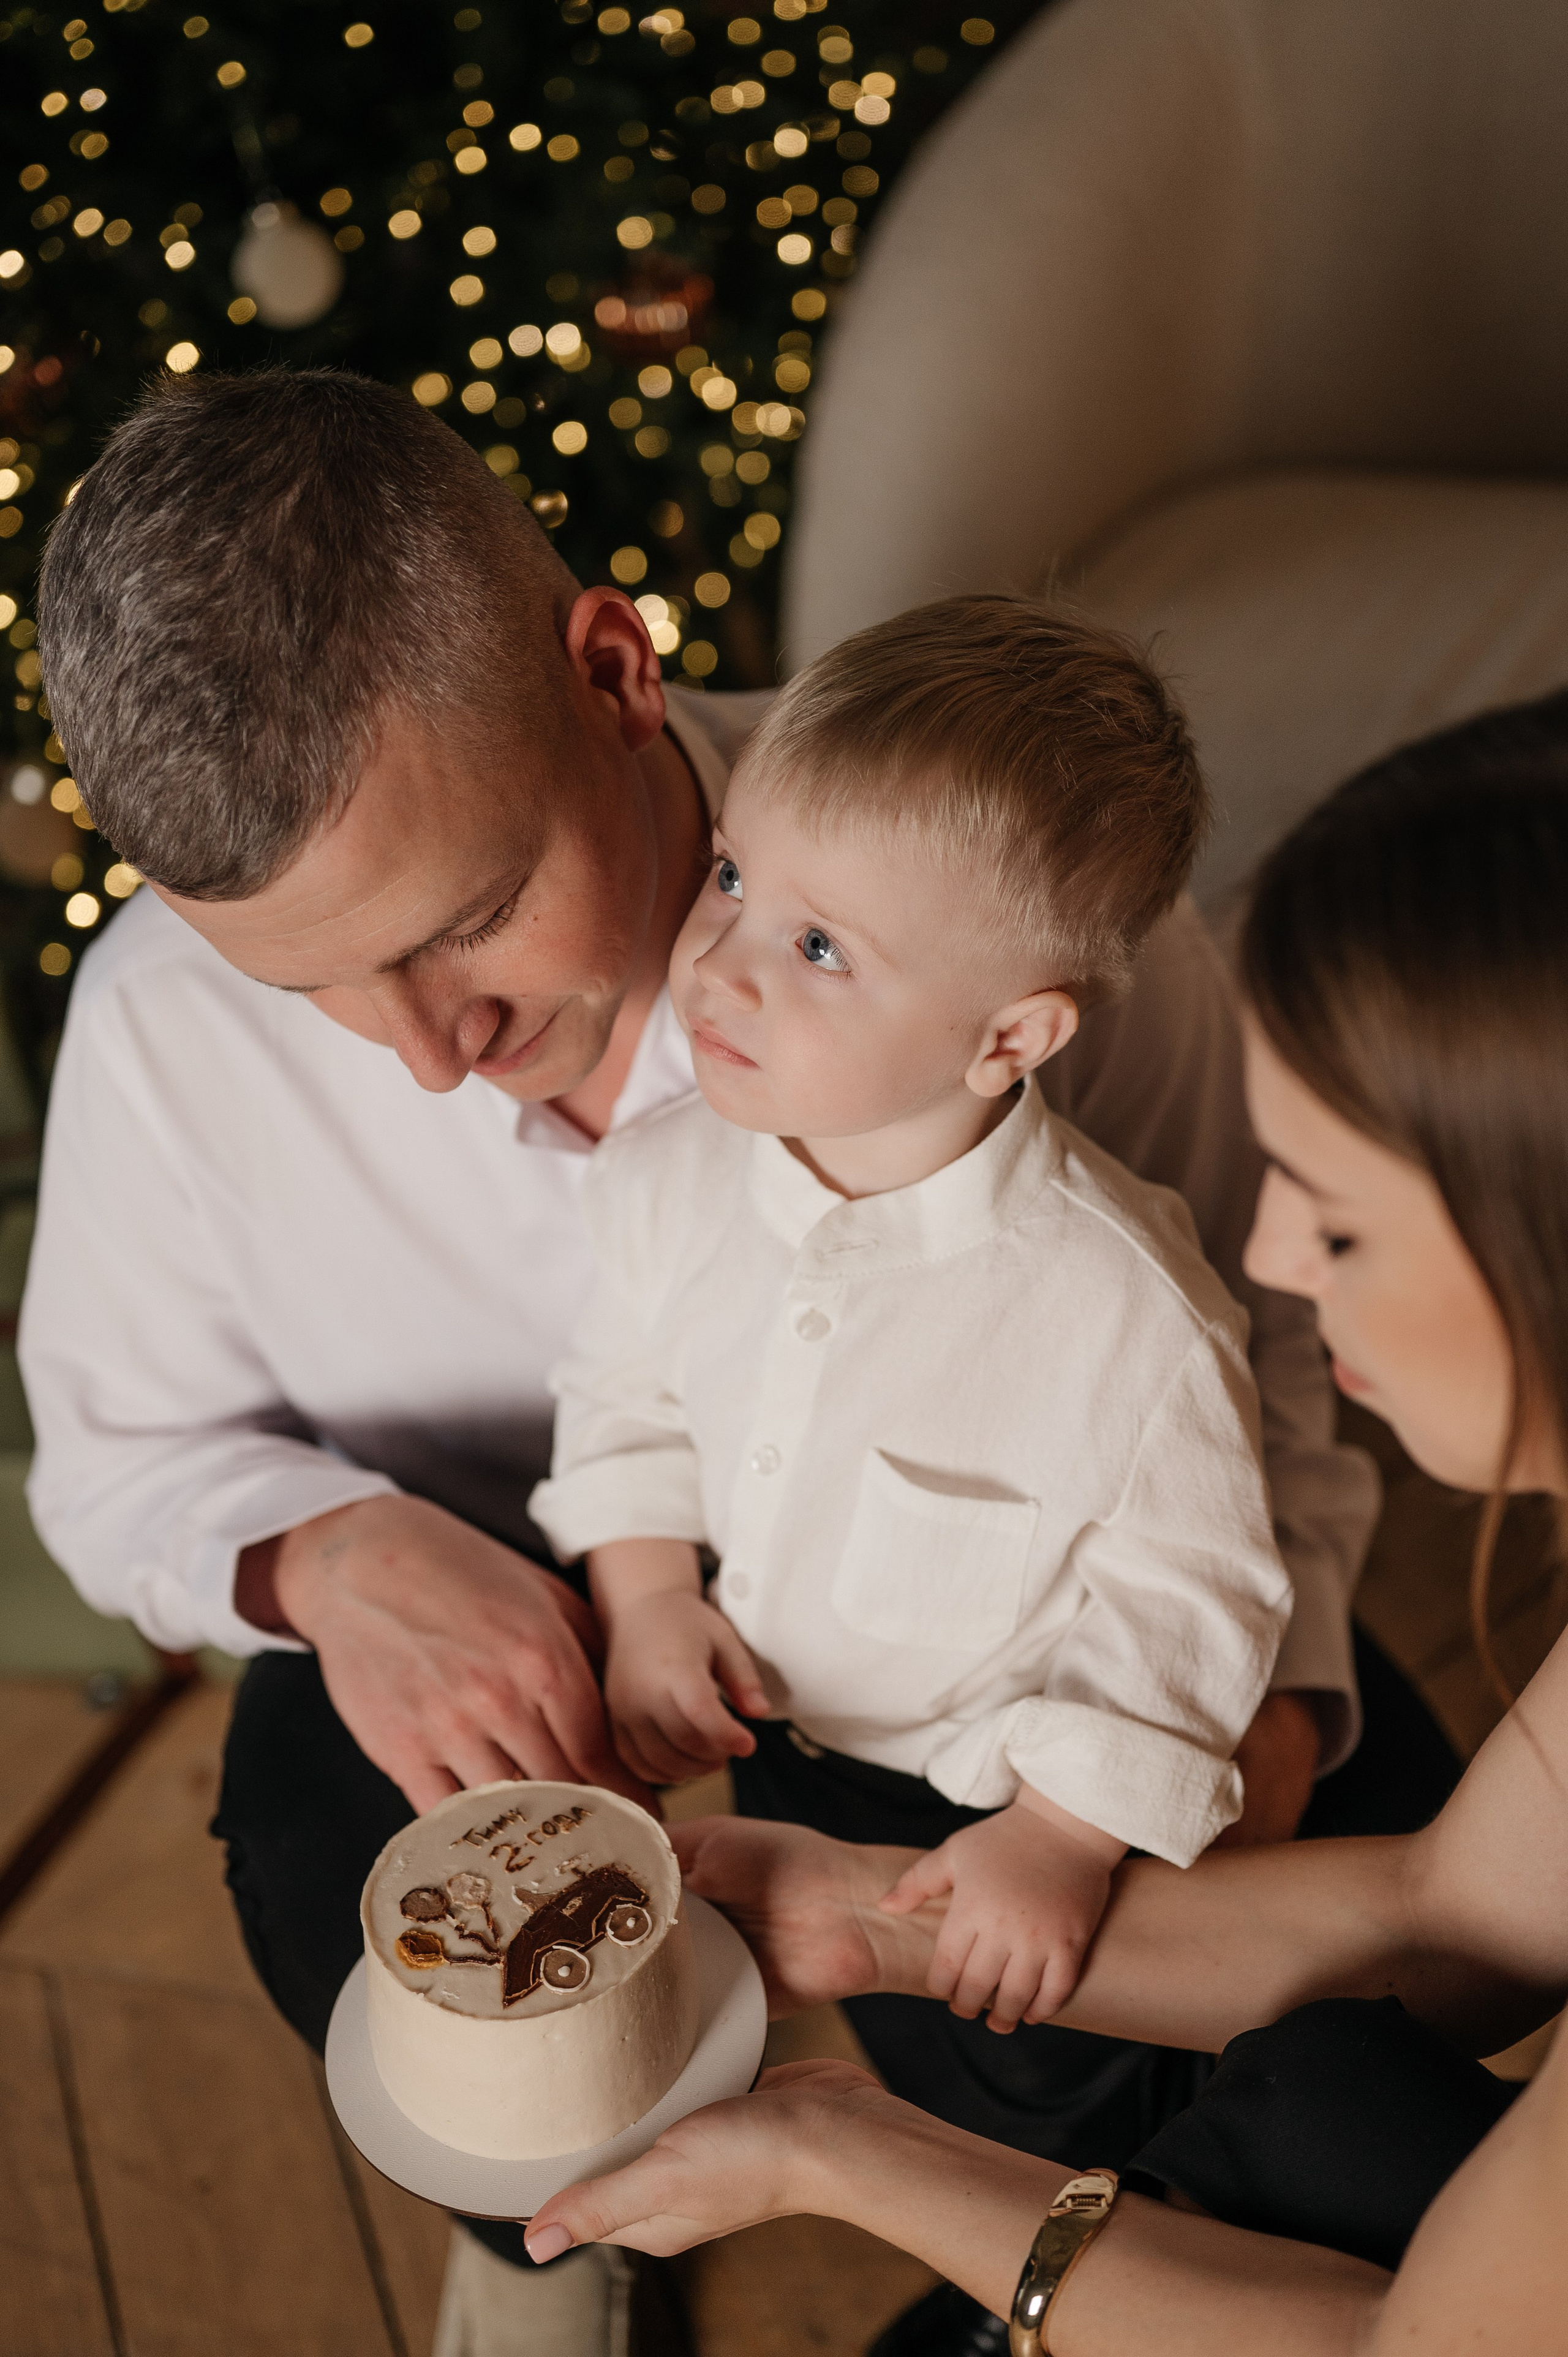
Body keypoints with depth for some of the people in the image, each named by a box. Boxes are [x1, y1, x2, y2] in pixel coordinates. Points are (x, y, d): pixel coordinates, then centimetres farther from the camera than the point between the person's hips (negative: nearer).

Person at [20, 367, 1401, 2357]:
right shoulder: (165, 1018, -22)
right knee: (333, 1860, -28)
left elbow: (1264, 1306, -12)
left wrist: (1262, 1694, -27)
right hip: (479, 1604, 1)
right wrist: (321, 1553, -29)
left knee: (1365, 1799, -16)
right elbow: (118, 1456, -6)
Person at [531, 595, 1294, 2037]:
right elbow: (624, 1391, 5)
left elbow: (1190, 1602, -16)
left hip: (973, 1807, -4)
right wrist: (644, 1595, -7)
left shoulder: (1127, 1314, -31)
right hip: (741, 1727, 4)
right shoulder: (674, 1177, -15)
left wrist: (1069, 1836, -18)